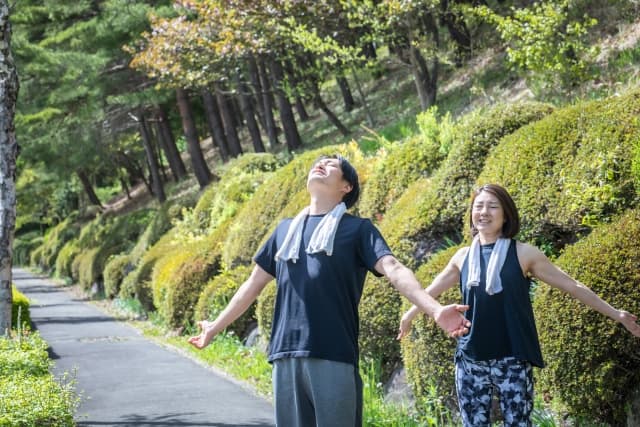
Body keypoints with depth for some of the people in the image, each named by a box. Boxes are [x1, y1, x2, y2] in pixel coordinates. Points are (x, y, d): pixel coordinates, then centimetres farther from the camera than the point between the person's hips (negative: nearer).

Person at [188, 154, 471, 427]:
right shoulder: (285, 229, 20)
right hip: (285, 355, 4)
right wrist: (216, 327, 30)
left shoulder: (357, 229, 7)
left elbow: (394, 269, -7)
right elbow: (255, 282, 27)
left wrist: (435, 310, -23)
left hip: (334, 356, -4)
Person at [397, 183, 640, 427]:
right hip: (470, 361, 3)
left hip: (512, 362, -3)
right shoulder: (462, 257, 7)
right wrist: (409, 316, 37)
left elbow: (572, 286, 3)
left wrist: (615, 314, 5)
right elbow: (432, 290, 25)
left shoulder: (523, 254, -2)